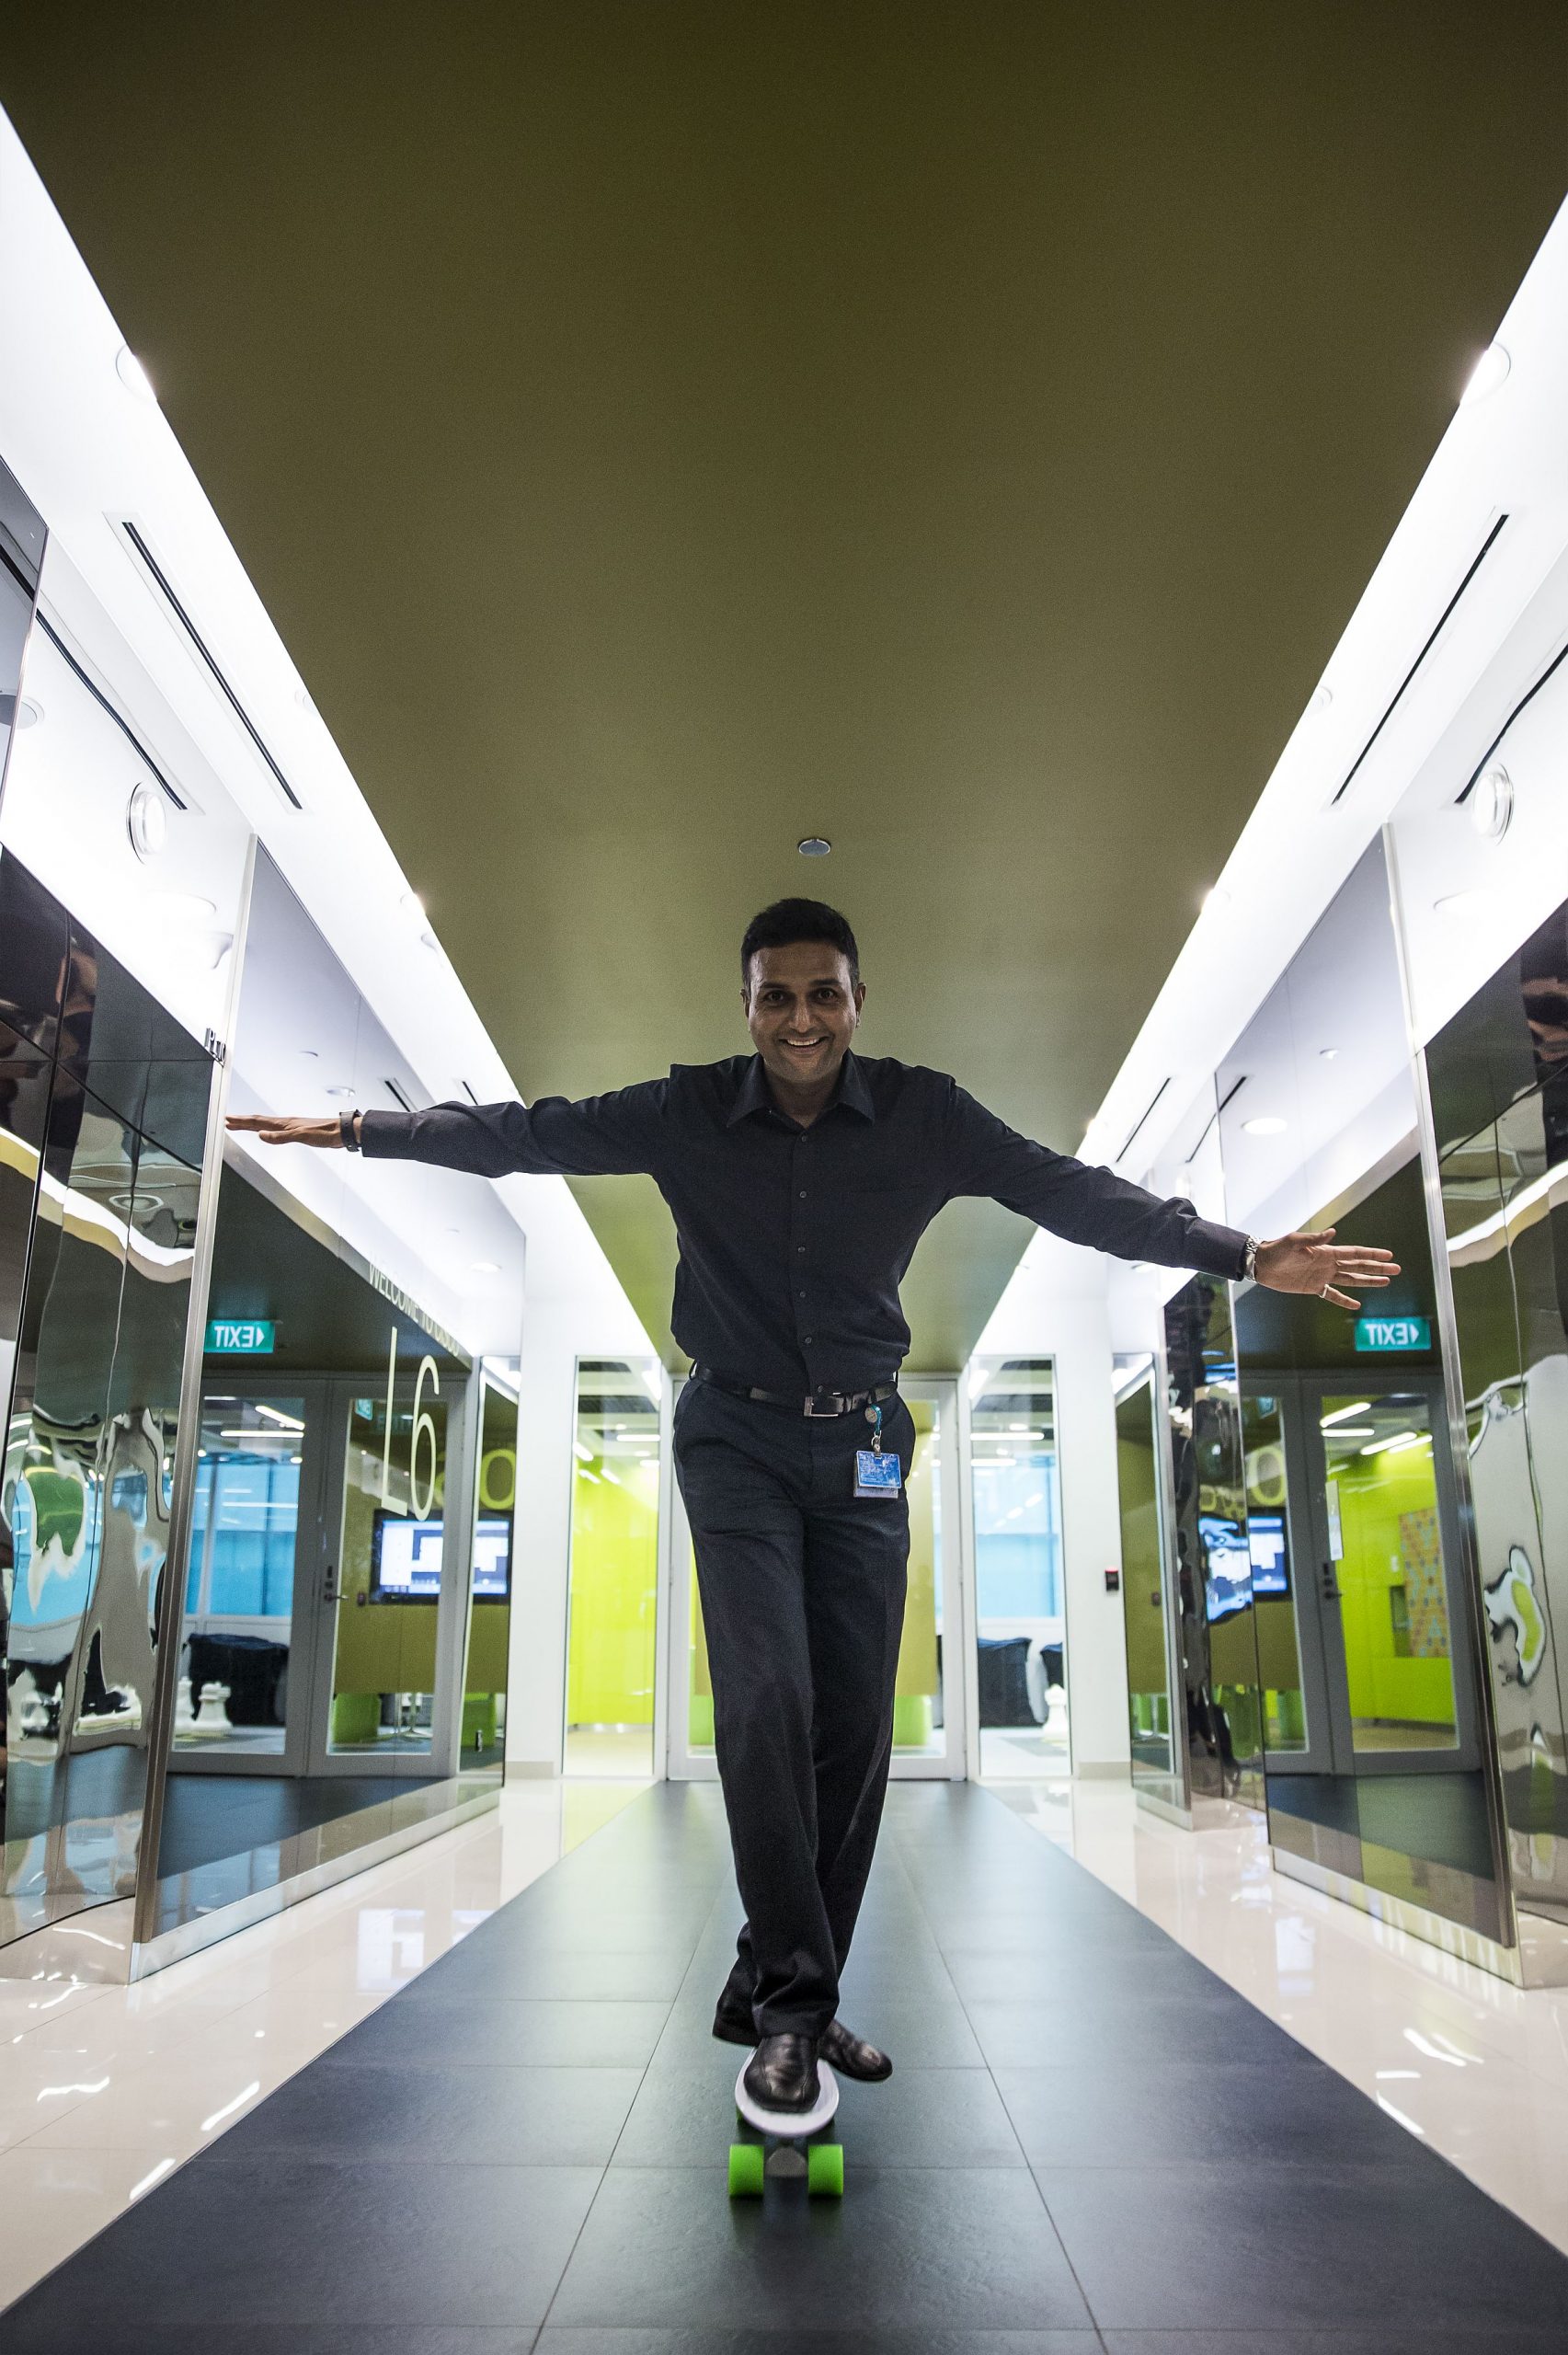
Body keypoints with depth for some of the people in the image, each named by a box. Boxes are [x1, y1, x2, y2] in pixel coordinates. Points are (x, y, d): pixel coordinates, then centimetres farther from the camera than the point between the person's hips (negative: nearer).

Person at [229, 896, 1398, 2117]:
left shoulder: (924, 1114, -6)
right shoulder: (690, 1112, -5)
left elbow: (1072, 1191, -8)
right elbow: (525, 1132, -1)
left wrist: (1243, 1253, -16)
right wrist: (360, 1129, -2)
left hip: (862, 1444, 2)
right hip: (737, 1438, -1)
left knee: (856, 1725, 3)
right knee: (765, 1704, -13)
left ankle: (784, 1992, 19)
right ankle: (788, 1996, 0)